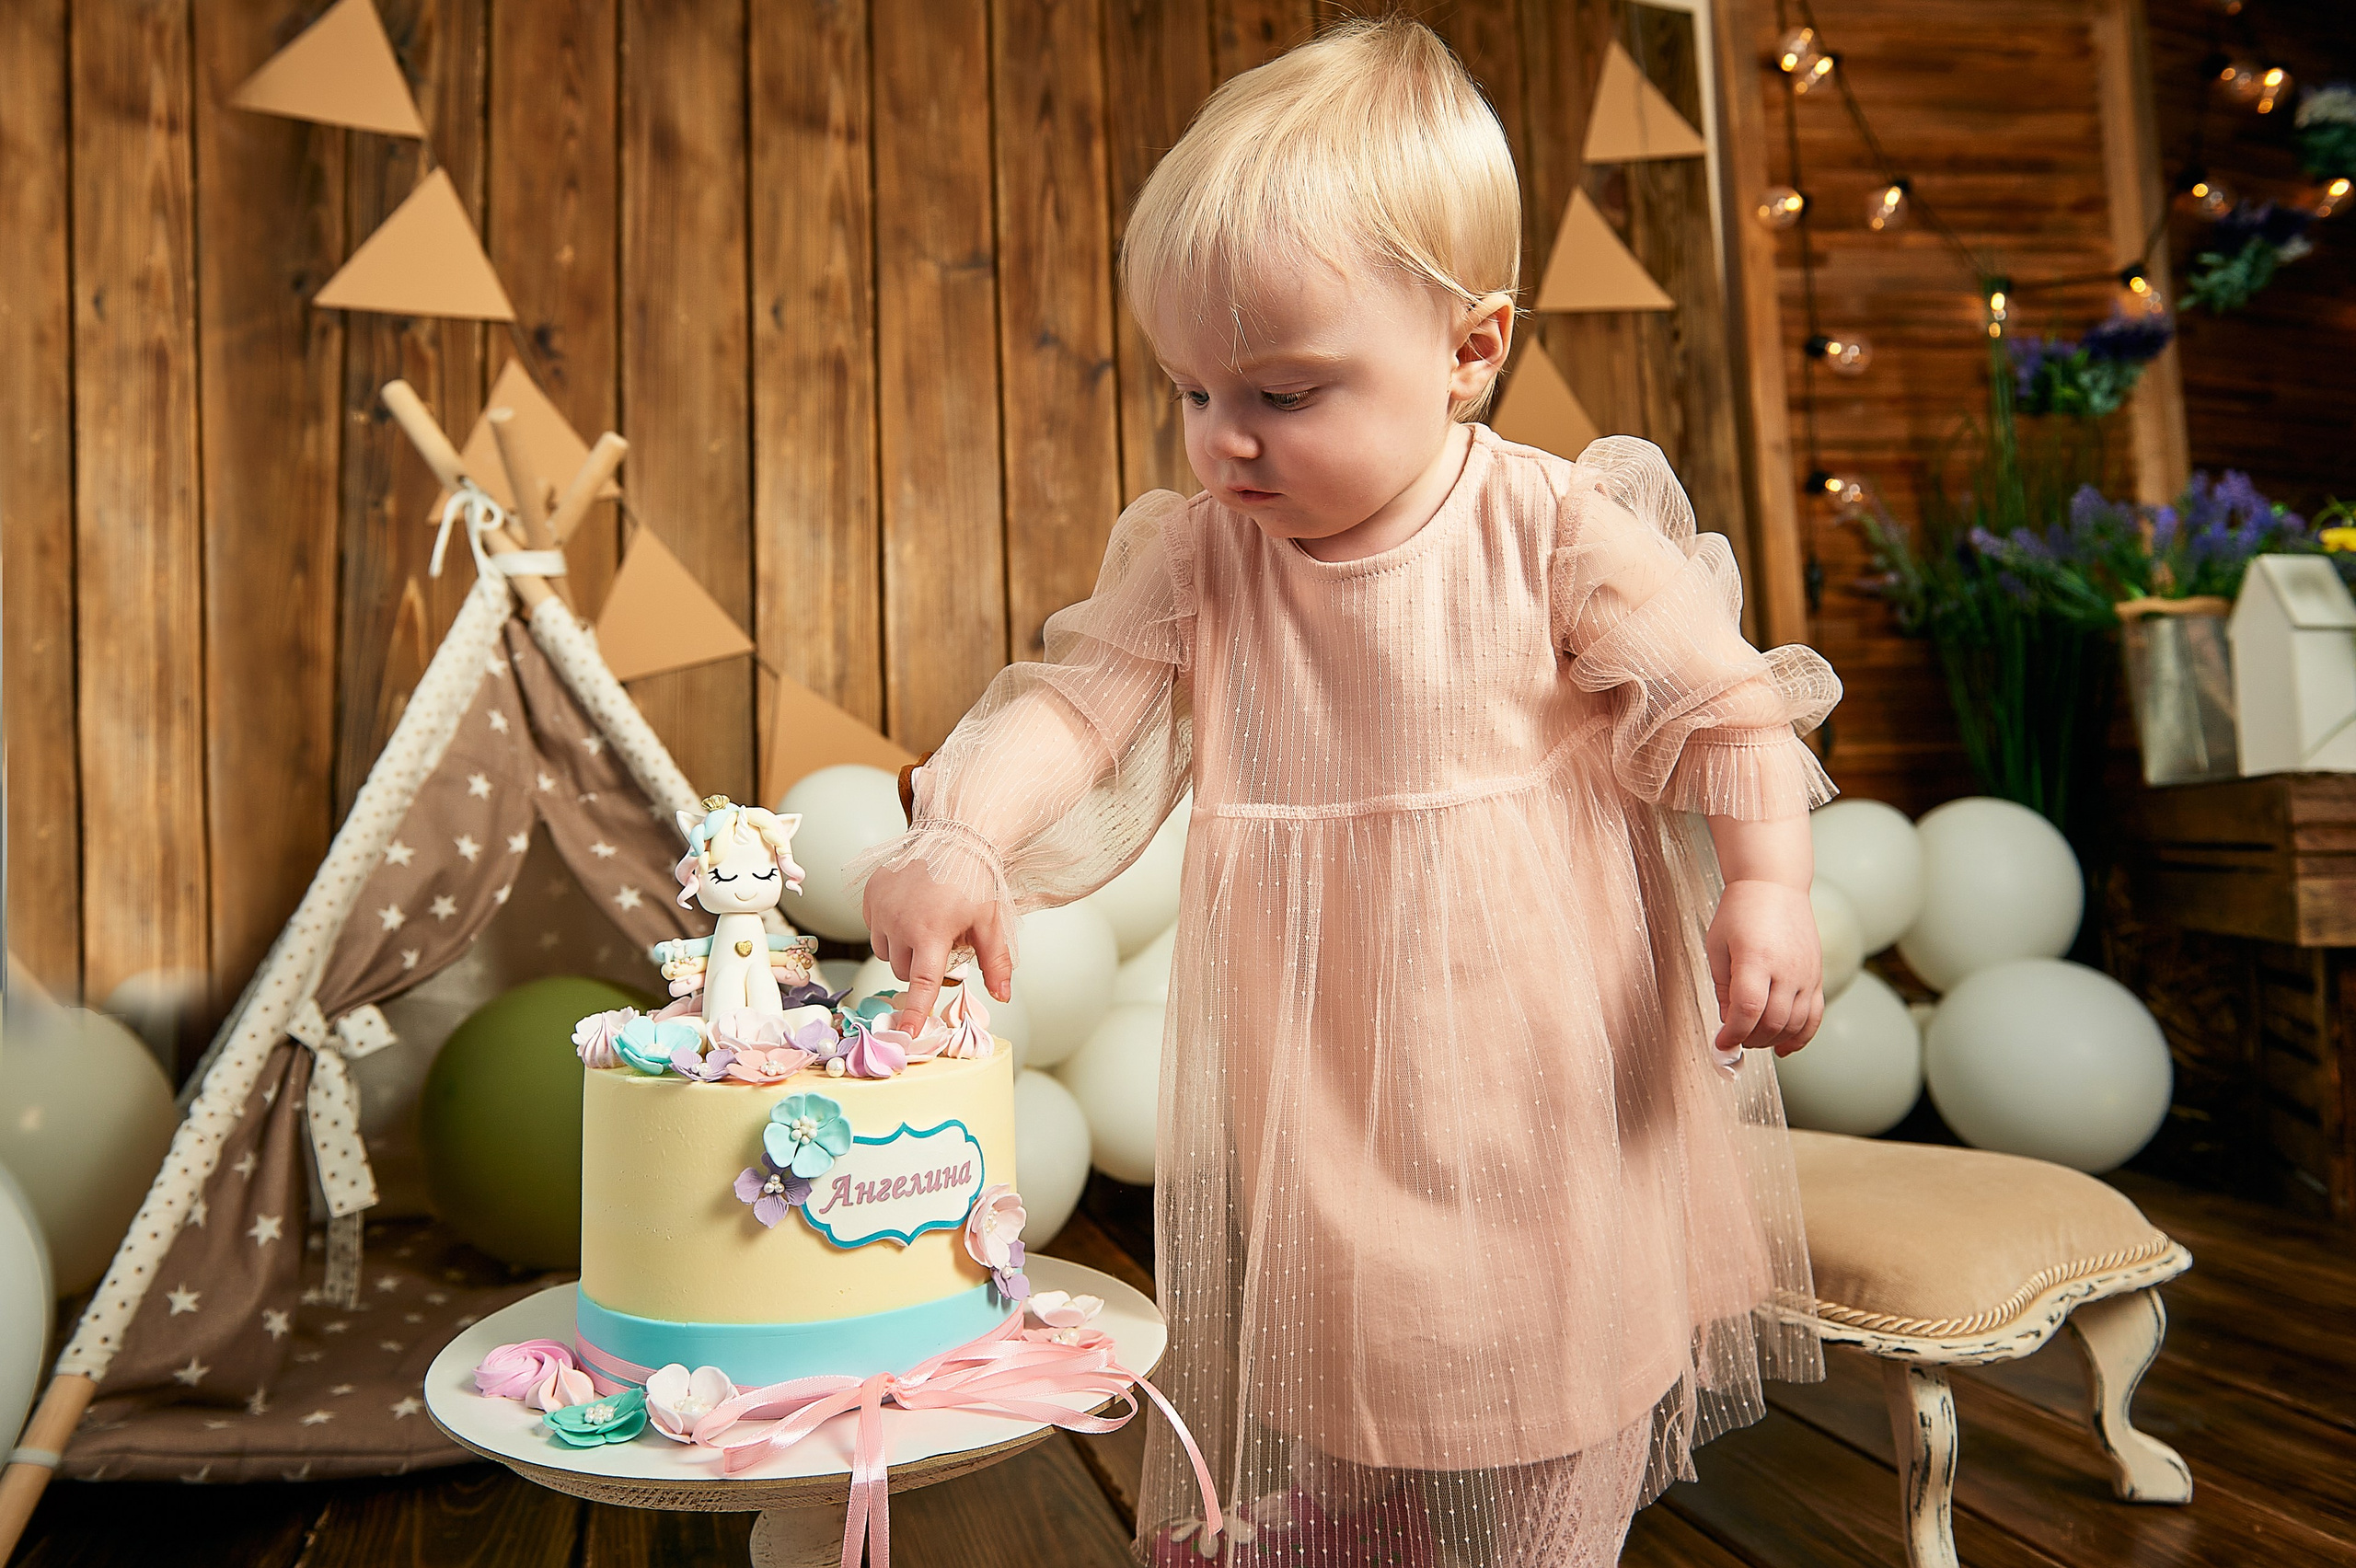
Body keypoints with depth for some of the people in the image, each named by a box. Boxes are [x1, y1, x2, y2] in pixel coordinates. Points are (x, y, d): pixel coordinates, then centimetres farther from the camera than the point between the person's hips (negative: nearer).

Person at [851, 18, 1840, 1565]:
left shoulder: (1559, 533, -11)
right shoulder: (1194, 556, -3)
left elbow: (1722, 700, -3)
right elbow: (1076, 694, -11)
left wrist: (1769, 889, -14)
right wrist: (959, 835, -28)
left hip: (1532, 1101, -2)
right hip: (1303, 1123, 3)